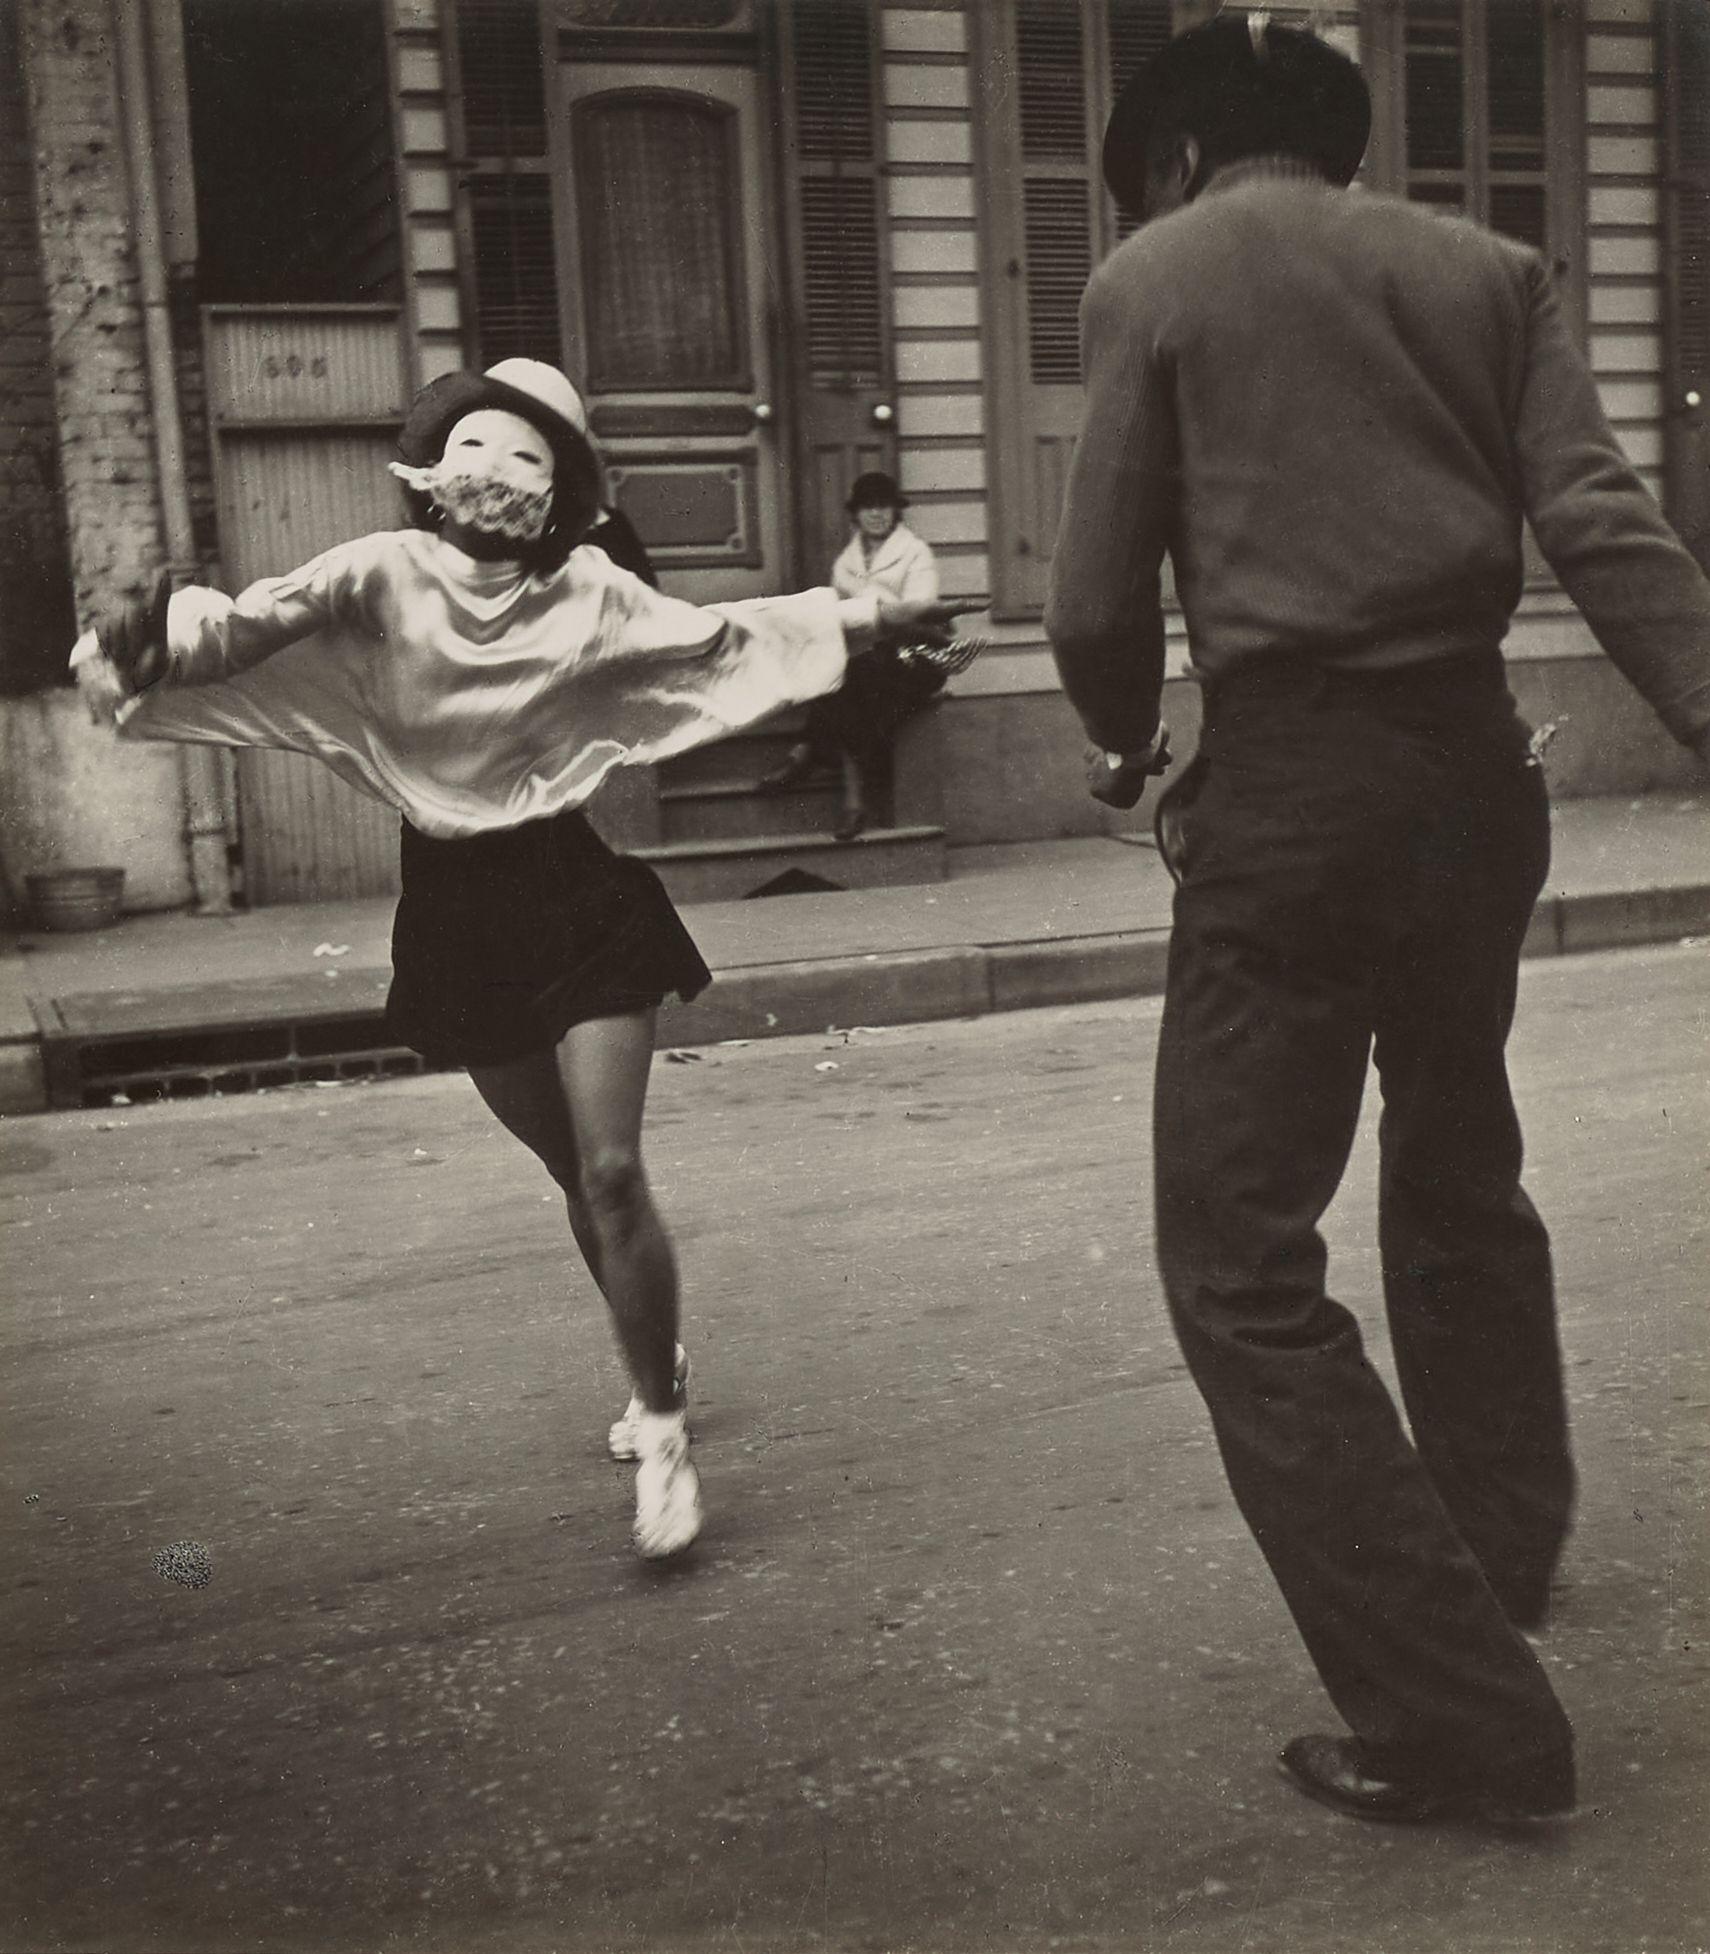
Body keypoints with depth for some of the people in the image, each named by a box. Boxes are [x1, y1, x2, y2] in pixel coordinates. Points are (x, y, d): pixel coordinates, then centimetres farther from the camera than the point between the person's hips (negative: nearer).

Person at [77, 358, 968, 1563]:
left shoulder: (589, 592, -5)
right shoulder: (380, 577, -9)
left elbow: (720, 636, 4)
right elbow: (259, 622, -22)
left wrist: (867, 617, 3)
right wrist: (156, 644, -42)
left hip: (578, 891, -1)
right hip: (456, 910, 1)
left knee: (613, 1174, -8)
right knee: (573, 1175, 15)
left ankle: (663, 1435, 7)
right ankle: (659, 1368, 40)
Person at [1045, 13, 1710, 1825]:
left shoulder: (1150, 276, 2)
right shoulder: (1486, 266, 12)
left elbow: (1097, 598, -3)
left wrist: (1125, 743, 17)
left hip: (1293, 779, -5)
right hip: (1475, 763, 6)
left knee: (1241, 1262, 2)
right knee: (1458, 1171, 26)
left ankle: (1458, 1715, 2)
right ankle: (1501, 1554, 45)